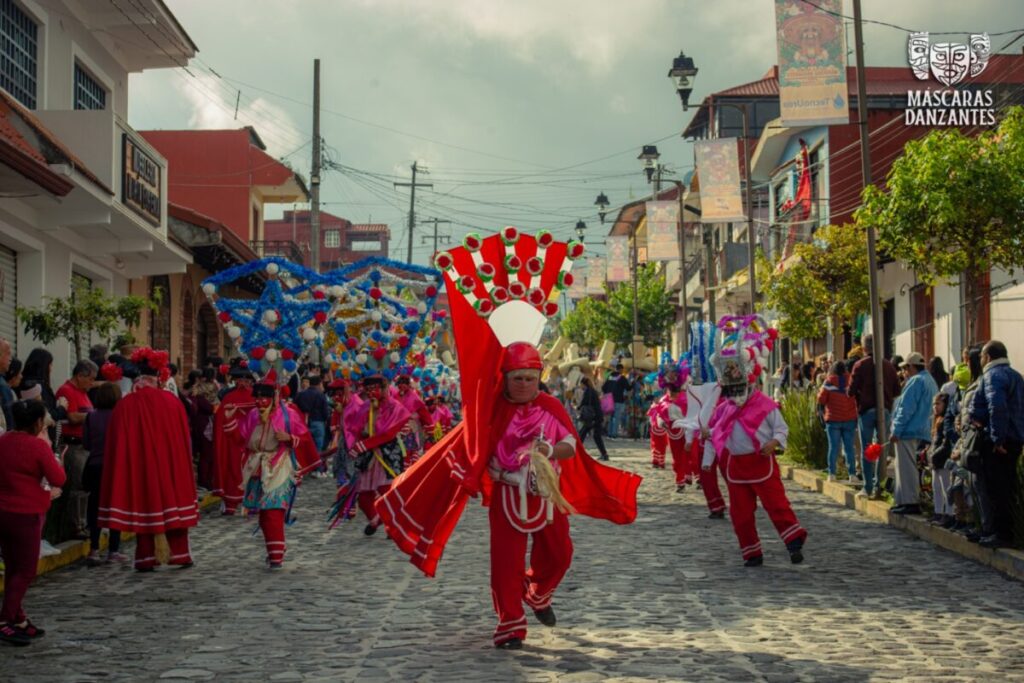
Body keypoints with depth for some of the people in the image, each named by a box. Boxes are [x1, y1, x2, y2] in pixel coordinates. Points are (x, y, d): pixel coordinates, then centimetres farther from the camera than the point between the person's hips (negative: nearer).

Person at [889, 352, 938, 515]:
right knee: (908, 467, 15)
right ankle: (905, 501, 17)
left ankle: (910, 502, -7)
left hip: (909, 432, -10)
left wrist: (896, 431, -16)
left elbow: (906, 409, -18)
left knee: (907, 467, -6)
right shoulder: (930, 381, 18)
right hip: (923, 432, 10)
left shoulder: (915, 381, -13)